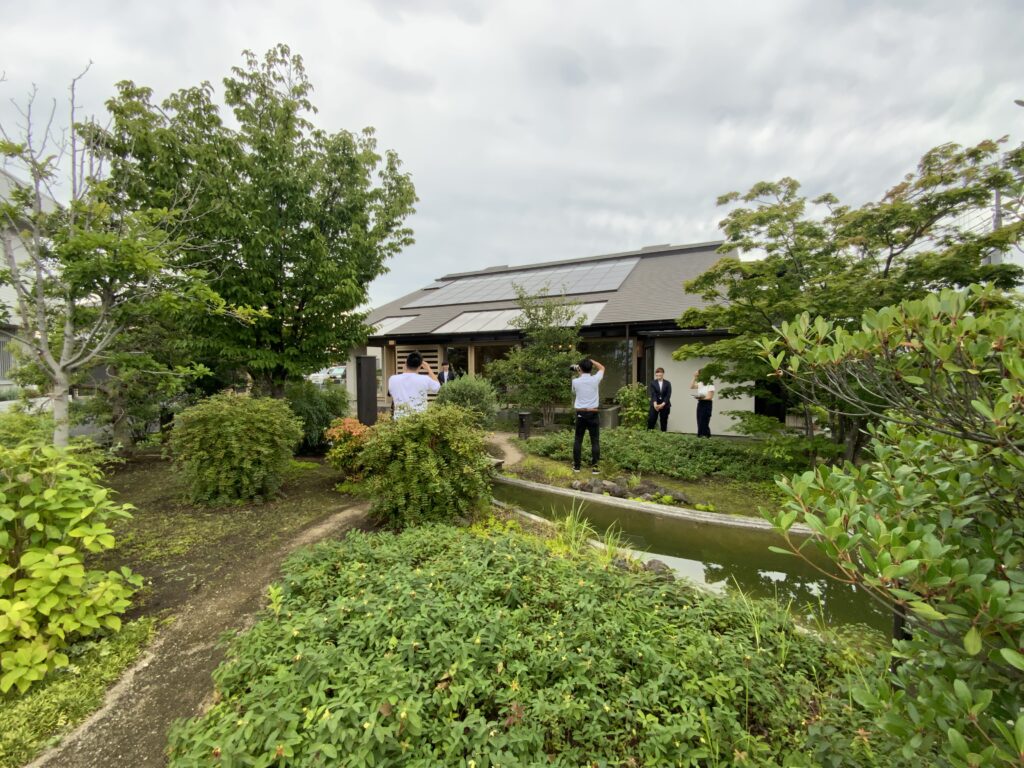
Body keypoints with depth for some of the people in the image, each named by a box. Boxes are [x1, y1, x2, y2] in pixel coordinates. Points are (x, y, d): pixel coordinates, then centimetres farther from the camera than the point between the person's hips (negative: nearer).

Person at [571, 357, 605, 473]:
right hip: (593, 414, -1)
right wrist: (590, 360, 12)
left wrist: (578, 374, 22)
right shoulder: (595, 380, -6)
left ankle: (576, 466, 14)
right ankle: (594, 466, 3)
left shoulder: (575, 381, -4)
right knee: (595, 441, 4)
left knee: (578, 440, 10)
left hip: (580, 413, 1)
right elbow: (602, 368, 14)